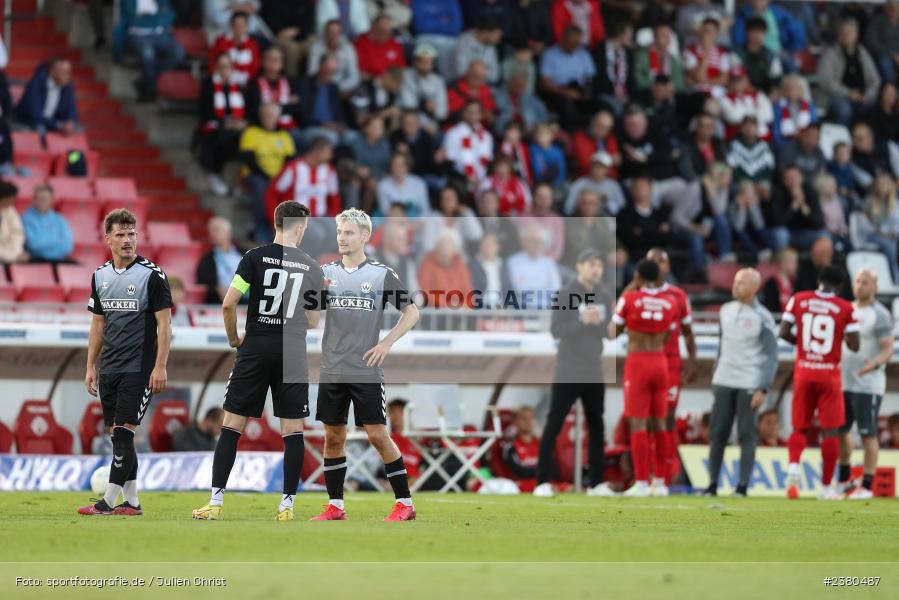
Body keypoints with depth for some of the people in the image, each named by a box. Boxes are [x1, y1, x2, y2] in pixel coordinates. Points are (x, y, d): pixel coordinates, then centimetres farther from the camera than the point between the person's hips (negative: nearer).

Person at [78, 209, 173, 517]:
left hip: (138, 370, -6)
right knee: (118, 436, 6)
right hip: (109, 370, 6)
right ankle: (131, 501, 12)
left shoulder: (152, 275, -7)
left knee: (123, 433, -11)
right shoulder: (100, 276, 11)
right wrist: (91, 366, 14)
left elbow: (164, 324, -7)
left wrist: (160, 367, -13)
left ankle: (109, 501, -12)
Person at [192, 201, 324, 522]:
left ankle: (215, 503, 0)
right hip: (293, 354, 1)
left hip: (255, 350, -1)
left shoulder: (256, 257, -4)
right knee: (293, 432, 7)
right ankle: (287, 505, 5)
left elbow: (228, 304, -8)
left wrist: (234, 339, 8)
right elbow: (313, 321, 10)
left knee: (231, 426, 3)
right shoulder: (313, 268, 3)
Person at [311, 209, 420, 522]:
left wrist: (387, 343, -7)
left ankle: (405, 504, 2)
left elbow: (412, 312, 3)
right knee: (333, 436, 6)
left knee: (378, 435, -6)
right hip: (332, 370, 4)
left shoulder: (382, 274, 0)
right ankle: (335, 506, 14)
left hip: (366, 371, -4)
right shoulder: (326, 272, 9)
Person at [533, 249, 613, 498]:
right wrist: (583, 321, -25)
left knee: (596, 427, 8)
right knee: (553, 425, -6)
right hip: (567, 373, -5)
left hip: (594, 374, 5)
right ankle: (543, 482, -5)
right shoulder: (566, 295, -7)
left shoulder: (604, 297, 9)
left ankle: (597, 482, 14)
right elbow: (555, 330, -14)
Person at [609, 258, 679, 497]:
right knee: (659, 423, 11)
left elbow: (613, 333, 2)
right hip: (660, 363, 4)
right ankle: (660, 482, 12)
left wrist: (613, 320, 19)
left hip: (637, 363, -4)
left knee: (638, 424, -4)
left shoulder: (629, 299, -7)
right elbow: (665, 338, 13)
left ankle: (641, 483, -9)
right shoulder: (669, 304, 4)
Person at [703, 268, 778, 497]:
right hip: (724, 382, 5)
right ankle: (712, 484, 7)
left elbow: (771, 356, -8)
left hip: (749, 384, -5)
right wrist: (715, 377, 17)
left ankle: (743, 486, 4)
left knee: (746, 435, -2)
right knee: (718, 433, 3)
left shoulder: (762, 317, -8)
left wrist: (763, 389, -14)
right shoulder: (726, 311, 9)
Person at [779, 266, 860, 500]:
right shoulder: (846, 309, -6)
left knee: (800, 427, 13)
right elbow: (854, 346, -9)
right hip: (829, 373, -2)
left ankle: (793, 466, -14)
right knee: (830, 432, 6)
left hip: (804, 372, 2)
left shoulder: (798, 300, 0)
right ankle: (827, 487, 8)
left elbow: (783, 333, -4)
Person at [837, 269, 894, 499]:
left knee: (868, 434, -3)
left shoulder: (879, 315, -11)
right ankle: (844, 479, 27)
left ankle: (867, 486, 1)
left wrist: (875, 364, -33)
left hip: (868, 385, -7)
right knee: (840, 431, 12)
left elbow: (888, 349, -15)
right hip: (844, 382, 7)